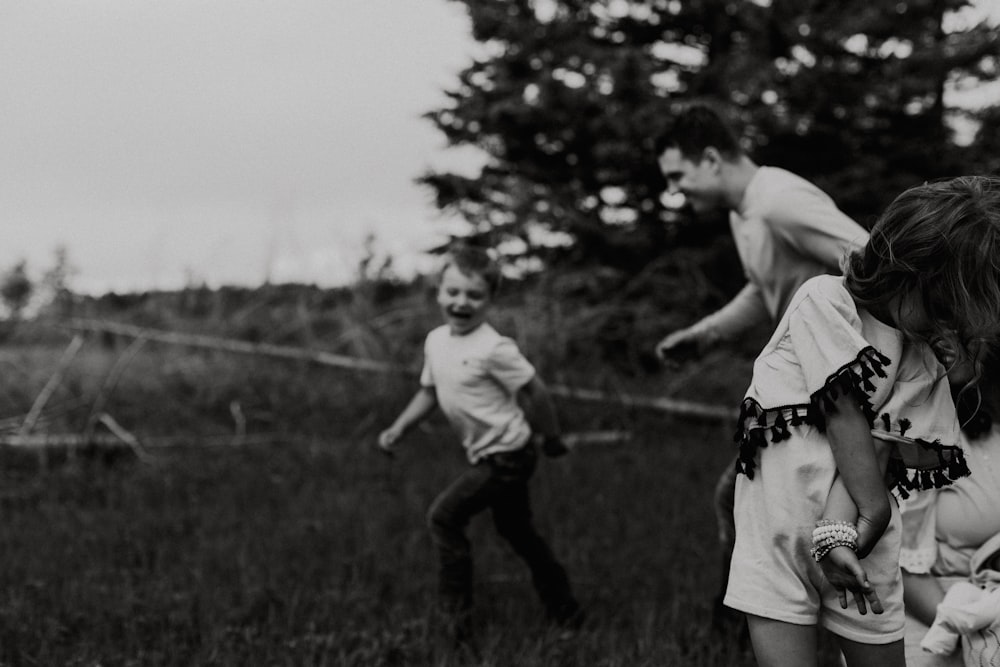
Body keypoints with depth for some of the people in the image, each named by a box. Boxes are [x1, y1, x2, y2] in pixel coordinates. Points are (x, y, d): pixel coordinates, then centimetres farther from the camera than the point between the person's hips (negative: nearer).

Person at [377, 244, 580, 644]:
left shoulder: (493, 349, -22)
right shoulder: (436, 341, 1)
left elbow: (534, 391, -15)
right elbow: (429, 393, 14)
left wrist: (552, 438, -5)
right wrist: (397, 430, 5)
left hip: (507, 456, -9)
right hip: (488, 456, 9)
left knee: (444, 517, -12)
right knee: (515, 529, 20)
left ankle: (456, 615, -3)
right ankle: (563, 608, 34)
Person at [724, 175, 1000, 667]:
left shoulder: (925, 368, 7)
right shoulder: (825, 300, -5)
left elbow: (879, 445, -6)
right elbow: (844, 412, -11)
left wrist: (841, 531, -19)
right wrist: (872, 507, -12)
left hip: (861, 546, 4)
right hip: (778, 532, -4)